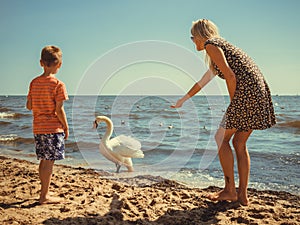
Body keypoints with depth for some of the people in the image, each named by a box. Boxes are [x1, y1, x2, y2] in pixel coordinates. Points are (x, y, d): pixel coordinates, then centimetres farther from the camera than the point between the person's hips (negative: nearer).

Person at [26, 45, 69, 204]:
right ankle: (44, 196, 3)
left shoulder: (34, 83, 6)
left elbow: (29, 106, 8)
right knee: (49, 162, -1)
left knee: (44, 161, 15)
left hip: (38, 128, 6)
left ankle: (44, 192, 26)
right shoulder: (58, 84, -12)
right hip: (53, 128, -6)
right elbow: (59, 109, -14)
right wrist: (66, 127, -3)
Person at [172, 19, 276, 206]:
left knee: (221, 138, 2)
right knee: (239, 143, 12)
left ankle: (230, 190, 7)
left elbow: (230, 76, -14)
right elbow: (203, 81, 36)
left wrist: (233, 103, -3)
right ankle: (243, 195, 15)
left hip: (247, 91, -9)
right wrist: (183, 100, 44)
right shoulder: (221, 45, 28)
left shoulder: (210, 45, -1)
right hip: (260, 92, 9)